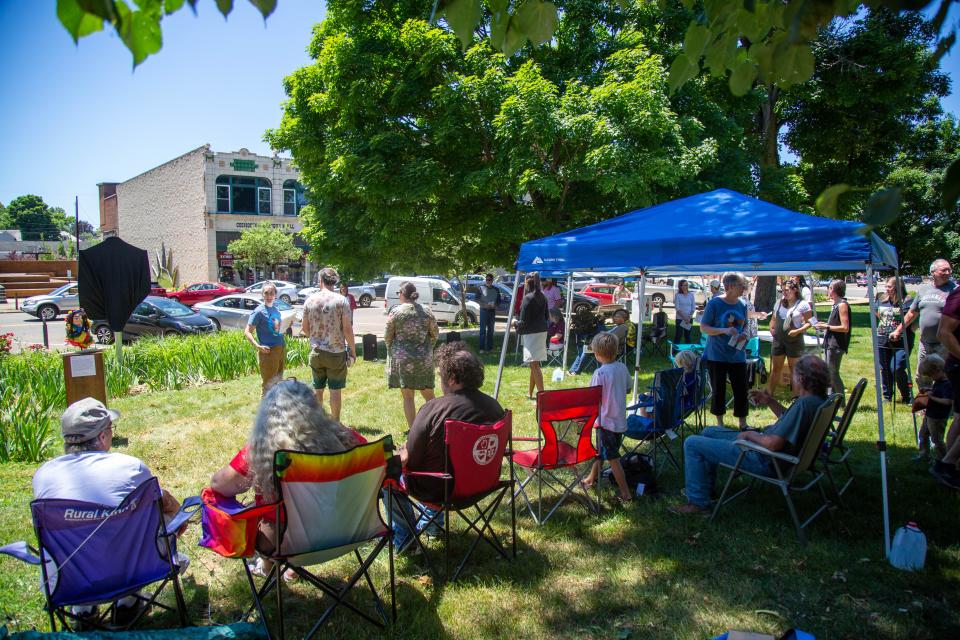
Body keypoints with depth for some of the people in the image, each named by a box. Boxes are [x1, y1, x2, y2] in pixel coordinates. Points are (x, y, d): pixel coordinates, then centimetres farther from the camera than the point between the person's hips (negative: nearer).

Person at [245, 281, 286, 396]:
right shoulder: (259, 311, -10)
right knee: (268, 384, 1)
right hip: (268, 351, -7)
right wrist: (258, 346, -23)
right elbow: (247, 332, -12)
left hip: (281, 348, 7)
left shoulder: (276, 310, 9)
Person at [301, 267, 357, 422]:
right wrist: (353, 350, -3)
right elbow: (347, 329, -12)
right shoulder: (341, 300, -10)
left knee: (318, 389, 15)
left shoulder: (310, 300, 0)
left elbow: (305, 329, 6)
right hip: (336, 352, -3)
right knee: (335, 390, 6)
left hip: (316, 352, 3)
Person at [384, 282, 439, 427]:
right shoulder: (426, 312, -1)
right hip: (424, 359, 2)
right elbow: (435, 334, 7)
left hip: (402, 357, -2)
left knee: (407, 396, 6)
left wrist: (392, 351, 16)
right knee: (428, 394, 13)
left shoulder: (395, 311, -7)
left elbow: (387, 336, -2)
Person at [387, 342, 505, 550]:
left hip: (439, 491, -6)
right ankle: (432, 520, 42)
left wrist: (403, 451, 6)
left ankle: (403, 535, 21)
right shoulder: (494, 406, -8)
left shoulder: (433, 409, -25)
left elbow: (408, 460, -17)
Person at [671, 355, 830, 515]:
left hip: (765, 460, -11)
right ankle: (705, 488, 32)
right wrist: (771, 402, 7)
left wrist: (750, 434, -13)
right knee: (709, 432, 24)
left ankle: (698, 503, 4)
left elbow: (773, 444, -31)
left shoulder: (804, 404, -29)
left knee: (692, 443, -8)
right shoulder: (815, 398, 2)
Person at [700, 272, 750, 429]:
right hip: (717, 355, -4)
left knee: (741, 389, 4)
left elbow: (744, 326, 18)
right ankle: (720, 423, 22)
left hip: (737, 355, 4)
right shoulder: (714, 303, -10)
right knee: (718, 390, 7)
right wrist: (724, 330, -24)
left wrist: (744, 334, -5)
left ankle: (743, 423, 18)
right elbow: (703, 328, -10)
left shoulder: (742, 305, 5)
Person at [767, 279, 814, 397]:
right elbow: (773, 319, 21)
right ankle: (769, 393, 13)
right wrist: (771, 328, 3)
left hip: (794, 340, -5)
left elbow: (809, 322, -7)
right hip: (778, 339, 5)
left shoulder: (802, 304, -6)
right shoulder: (779, 303, 11)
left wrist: (798, 331, -21)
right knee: (775, 368, 9)